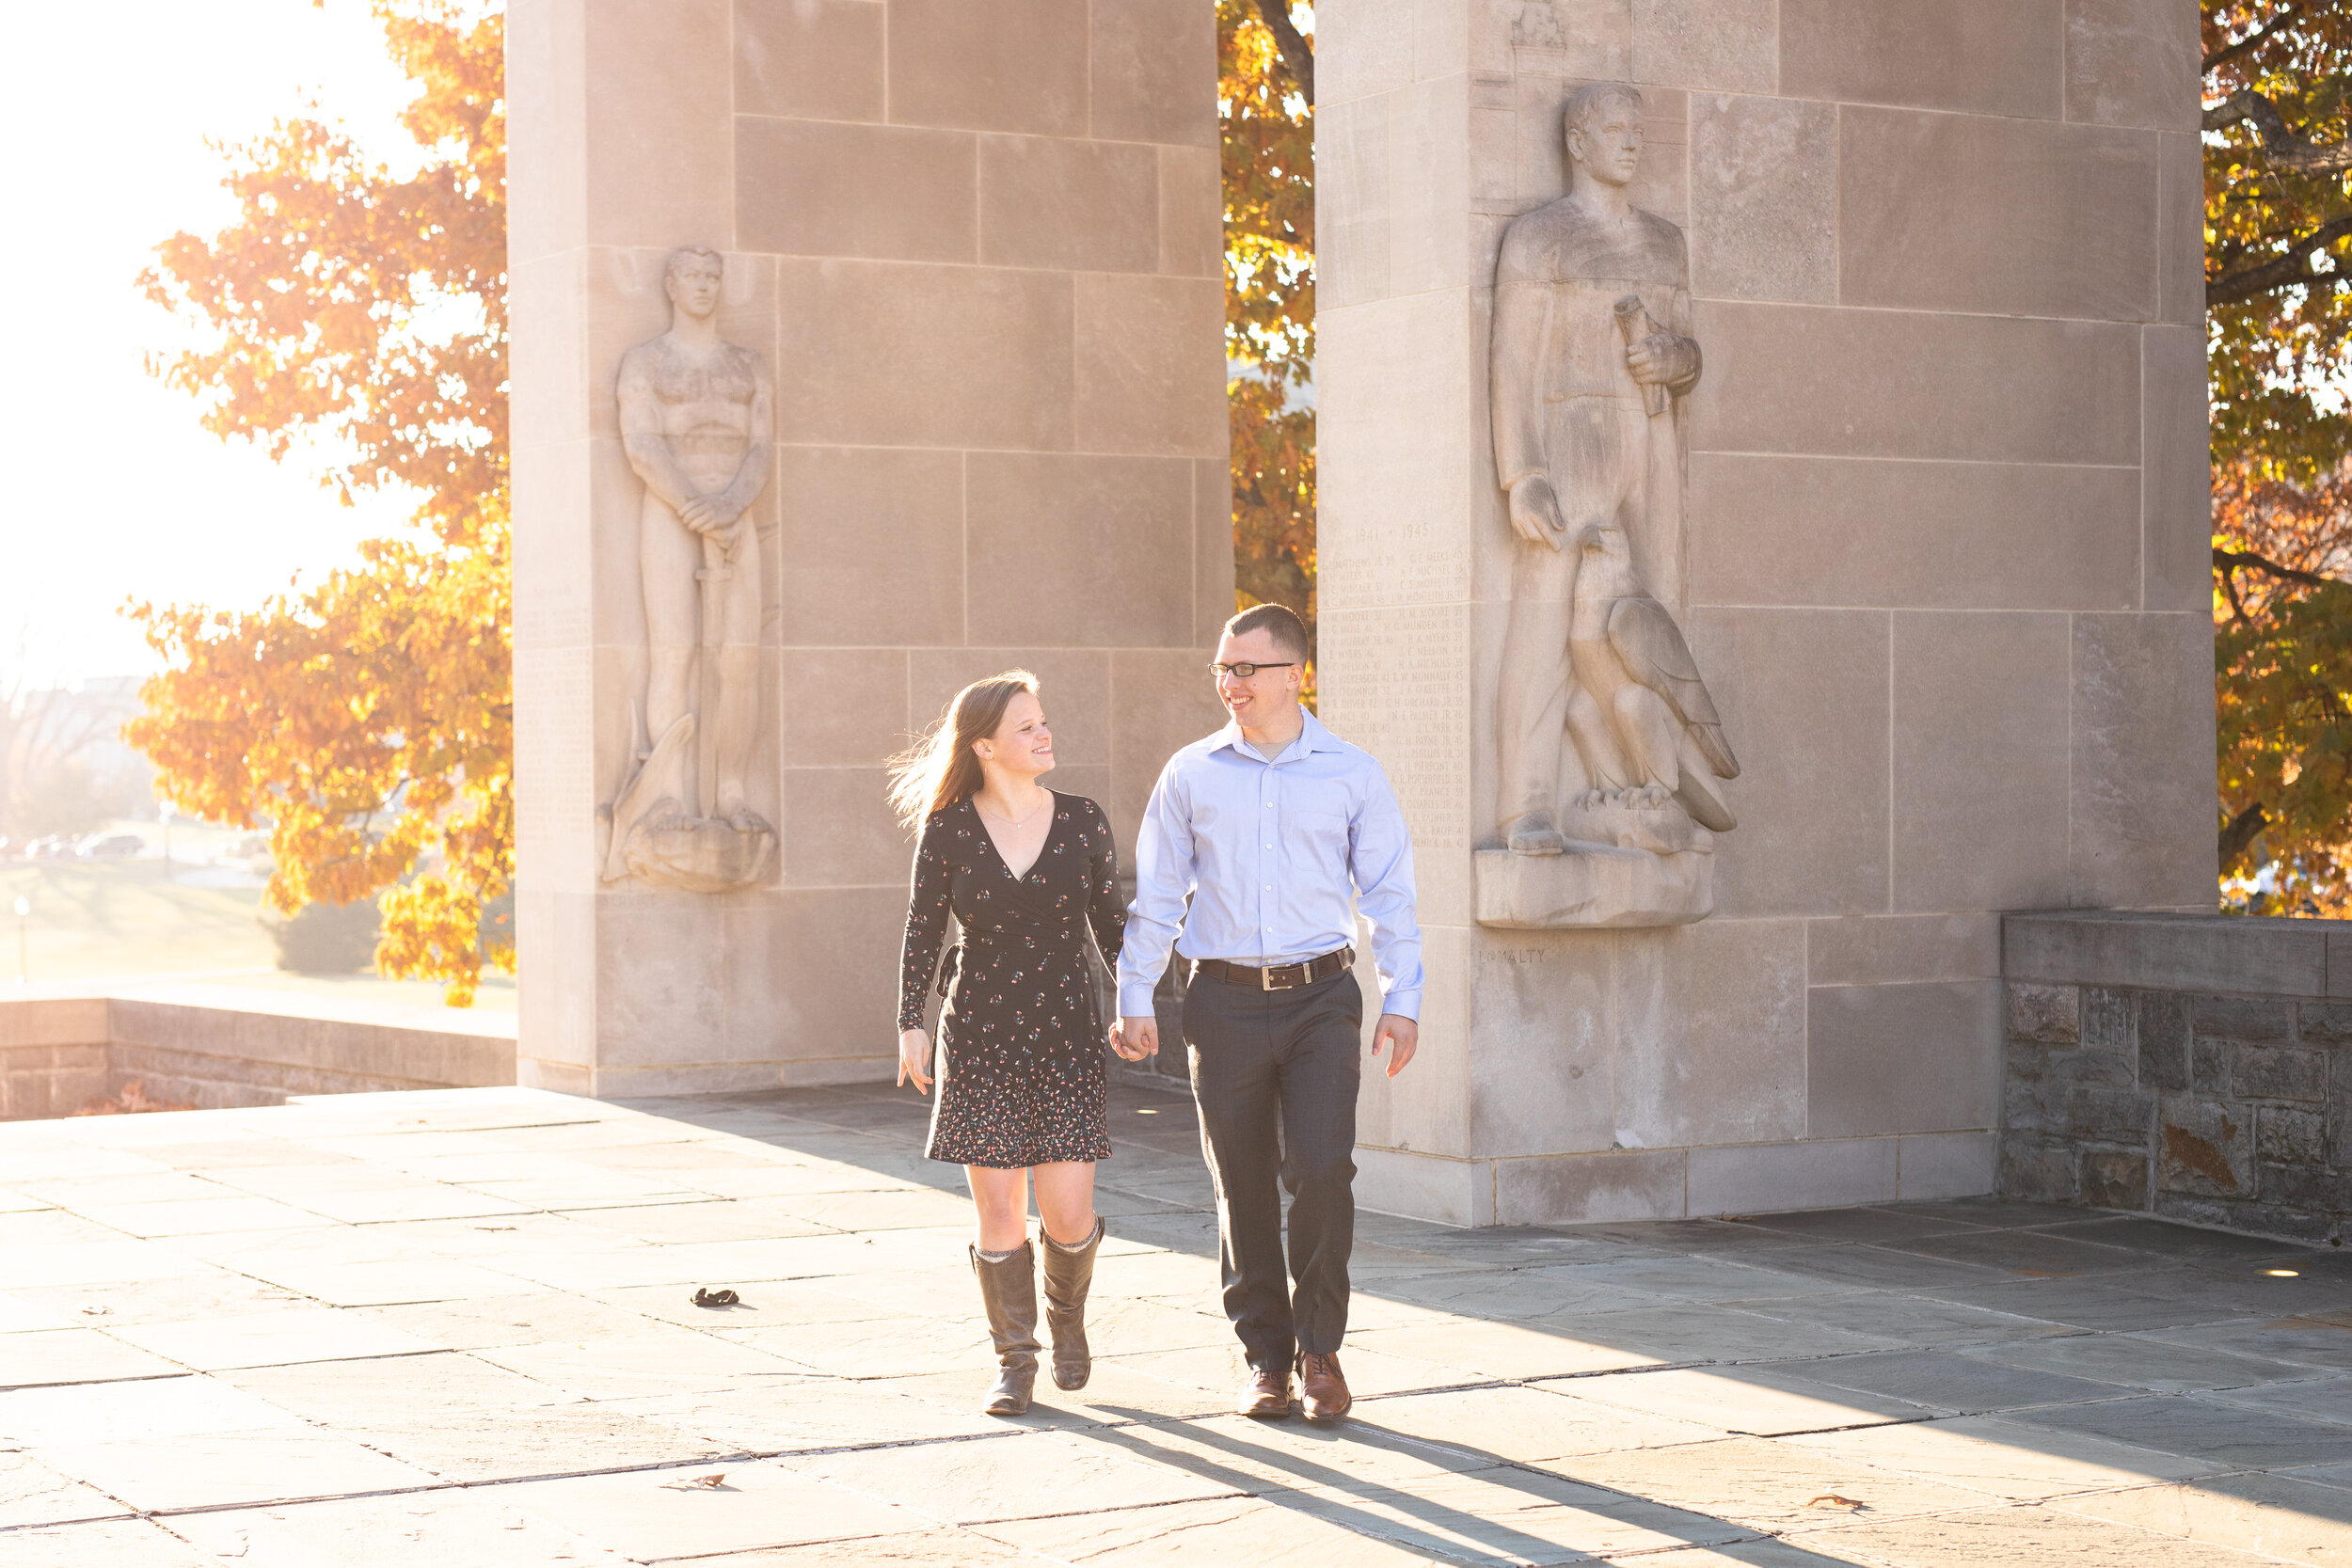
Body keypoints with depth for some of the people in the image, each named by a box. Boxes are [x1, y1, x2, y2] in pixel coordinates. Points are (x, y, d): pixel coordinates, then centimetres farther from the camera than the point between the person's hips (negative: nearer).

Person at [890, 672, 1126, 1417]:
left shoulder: (1082, 821, 1)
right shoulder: (949, 832, -3)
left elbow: (1109, 923, 10)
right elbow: (921, 934, 2)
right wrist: (910, 1025, -6)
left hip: (1065, 1033, 1)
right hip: (980, 1035, -1)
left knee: (1068, 1214, -5)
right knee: (998, 1214, 0)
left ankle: (1067, 1313, 27)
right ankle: (1014, 1362, 17)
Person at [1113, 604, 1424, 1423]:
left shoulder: (1351, 773, 4)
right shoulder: (1190, 774, 6)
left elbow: (1389, 893, 7)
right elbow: (1156, 894, 9)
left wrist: (1402, 1000, 1)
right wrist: (1134, 998, 3)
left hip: (1320, 996, -1)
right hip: (1226, 1000, 1)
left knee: (1322, 1171, -13)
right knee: (1243, 1187, 4)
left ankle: (1319, 1351, 3)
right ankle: (1264, 1356, 17)